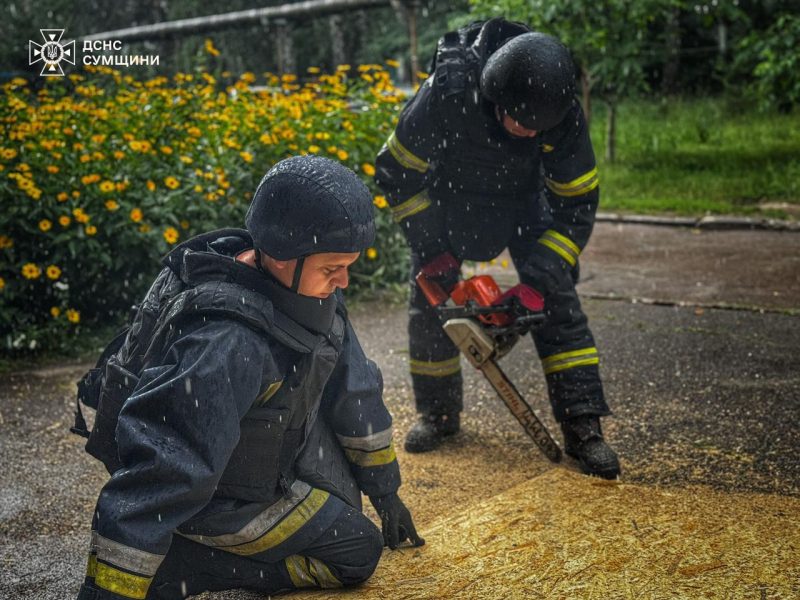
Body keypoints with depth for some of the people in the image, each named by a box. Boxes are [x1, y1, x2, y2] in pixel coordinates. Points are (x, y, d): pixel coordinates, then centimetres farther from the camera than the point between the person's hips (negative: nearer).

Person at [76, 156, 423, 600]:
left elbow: (355, 388, 2)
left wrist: (385, 491, 12)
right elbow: (162, 467, -38)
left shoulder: (306, 288, -11)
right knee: (357, 553, -5)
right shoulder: (225, 344, -38)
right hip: (219, 494, -8)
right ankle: (179, 564, -7)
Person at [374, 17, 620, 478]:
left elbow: (577, 203, -19)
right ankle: (439, 414, 18)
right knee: (430, 300, -2)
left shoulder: (564, 114, -32)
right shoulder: (448, 93, -37)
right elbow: (396, 171, -21)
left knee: (557, 298, -12)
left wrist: (539, 278, -26)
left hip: (521, 195, 0)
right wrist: (432, 248, -22)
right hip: (445, 193, 0)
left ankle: (583, 427, -8)